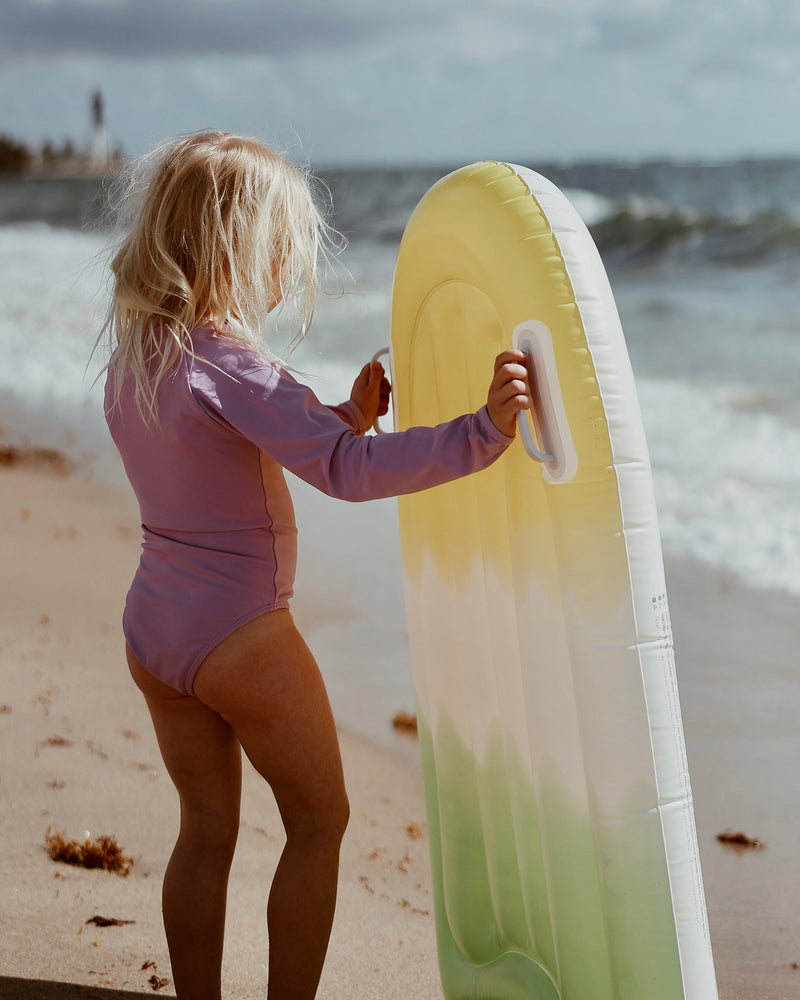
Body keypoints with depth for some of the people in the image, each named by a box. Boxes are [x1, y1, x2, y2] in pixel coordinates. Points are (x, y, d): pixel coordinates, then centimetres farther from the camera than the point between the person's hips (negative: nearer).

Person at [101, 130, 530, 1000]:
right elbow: (349, 471, -33)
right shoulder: (228, 364, -22)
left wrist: (347, 415, 13)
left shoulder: (130, 358, 6)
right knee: (319, 822, 11)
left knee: (206, 831, 19)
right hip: (239, 636, -8)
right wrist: (480, 431, -37)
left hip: (150, 629, 8)